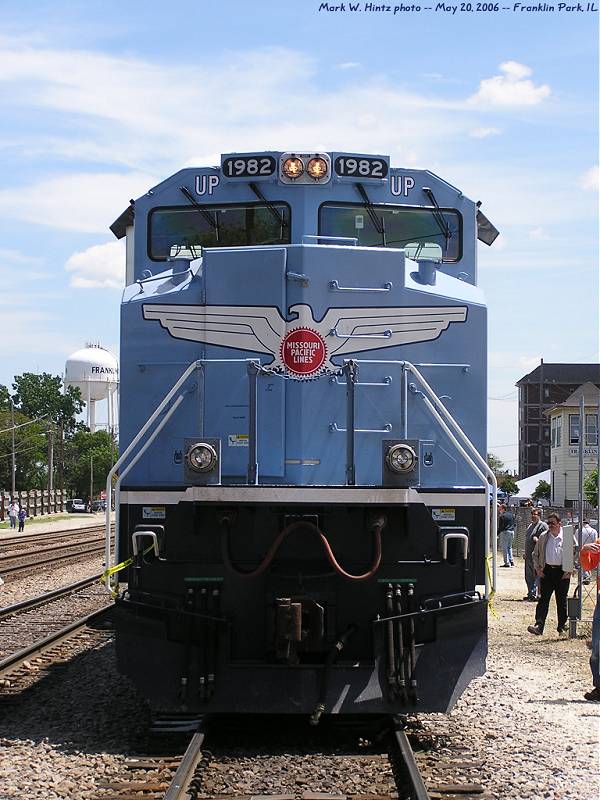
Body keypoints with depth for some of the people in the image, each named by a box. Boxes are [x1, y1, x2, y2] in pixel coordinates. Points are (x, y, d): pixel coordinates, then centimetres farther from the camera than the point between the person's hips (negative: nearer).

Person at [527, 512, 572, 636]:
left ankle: (562, 626, 20)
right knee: (543, 599, -6)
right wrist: (538, 569, 6)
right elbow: (536, 554, 16)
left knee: (562, 600, 7)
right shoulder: (543, 537, 7)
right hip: (547, 571, 2)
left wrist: (569, 570, -5)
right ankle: (539, 626, -12)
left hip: (562, 572, -2)